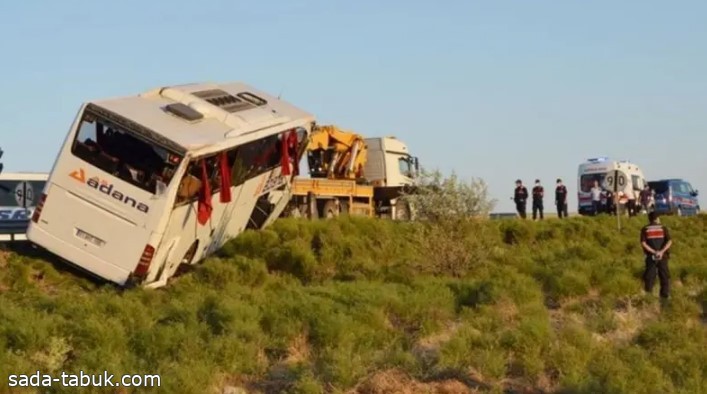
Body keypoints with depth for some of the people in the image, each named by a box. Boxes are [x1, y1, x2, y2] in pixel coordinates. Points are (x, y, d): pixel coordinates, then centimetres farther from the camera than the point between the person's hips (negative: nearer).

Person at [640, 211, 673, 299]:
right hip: (662, 256, 0)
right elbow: (669, 241, -10)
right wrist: (662, 251, -19)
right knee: (665, 277, 10)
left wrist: (653, 252, -14)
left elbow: (643, 243, -10)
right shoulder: (663, 228, 4)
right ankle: (665, 296, 8)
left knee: (649, 277, 5)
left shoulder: (645, 229, 2)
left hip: (651, 256, 0)